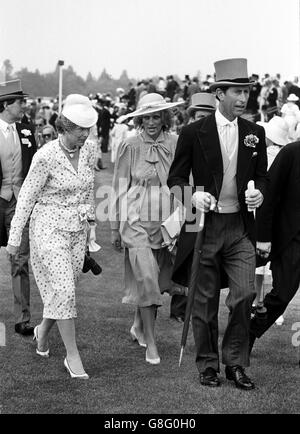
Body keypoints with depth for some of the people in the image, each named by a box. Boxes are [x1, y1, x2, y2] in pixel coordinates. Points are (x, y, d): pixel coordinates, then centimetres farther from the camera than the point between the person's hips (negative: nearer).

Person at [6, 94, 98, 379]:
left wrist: (89, 218, 20)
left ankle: (43, 330, 39)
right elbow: (27, 197, -10)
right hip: (50, 227, -6)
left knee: (66, 288, 11)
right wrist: (14, 237, -9)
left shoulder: (88, 152, 0)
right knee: (62, 289, -11)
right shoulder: (46, 156, -16)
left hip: (77, 229, 6)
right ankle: (72, 355, -5)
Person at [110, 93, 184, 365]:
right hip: (137, 221, -2)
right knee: (145, 277, -10)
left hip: (168, 221, 2)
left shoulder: (175, 144, 3)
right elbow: (120, 187, 5)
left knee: (157, 280, 9)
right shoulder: (130, 147, -1)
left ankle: (138, 327, 33)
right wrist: (115, 227, 6)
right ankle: (150, 342, -1)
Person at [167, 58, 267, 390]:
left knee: (244, 295, -7)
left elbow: (262, 176, 15)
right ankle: (208, 365, 21)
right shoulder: (193, 133, -4)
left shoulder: (255, 133, 7)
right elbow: (175, 178, 0)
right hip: (205, 225, -2)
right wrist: (193, 195, -20)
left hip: (241, 227, 2)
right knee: (205, 301, 7)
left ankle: (235, 364, 9)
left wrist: (258, 193, -7)